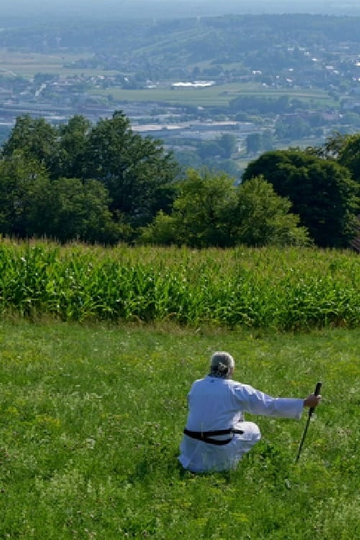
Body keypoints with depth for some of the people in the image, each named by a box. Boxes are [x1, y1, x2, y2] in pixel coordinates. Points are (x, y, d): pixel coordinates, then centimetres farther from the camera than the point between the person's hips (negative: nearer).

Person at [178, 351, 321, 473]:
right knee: (252, 430, 19)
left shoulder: (196, 386, 4)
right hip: (218, 451, -5)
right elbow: (271, 404, -6)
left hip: (191, 448, 5)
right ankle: (225, 465, 10)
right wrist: (305, 403, 0)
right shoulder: (236, 390, -8)